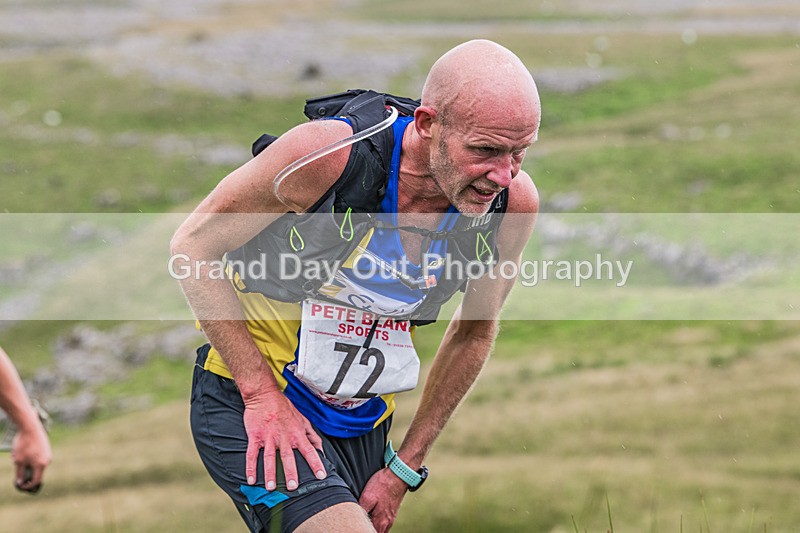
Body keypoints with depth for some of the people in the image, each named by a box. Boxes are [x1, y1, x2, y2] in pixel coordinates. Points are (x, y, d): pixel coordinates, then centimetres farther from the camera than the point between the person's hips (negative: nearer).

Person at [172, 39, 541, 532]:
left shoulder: (514, 201, -13)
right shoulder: (327, 153, -26)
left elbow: (475, 333, 6)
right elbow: (193, 246, -12)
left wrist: (405, 468, 7)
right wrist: (262, 393, -16)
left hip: (363, 425, 6)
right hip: (251, 401, -5)